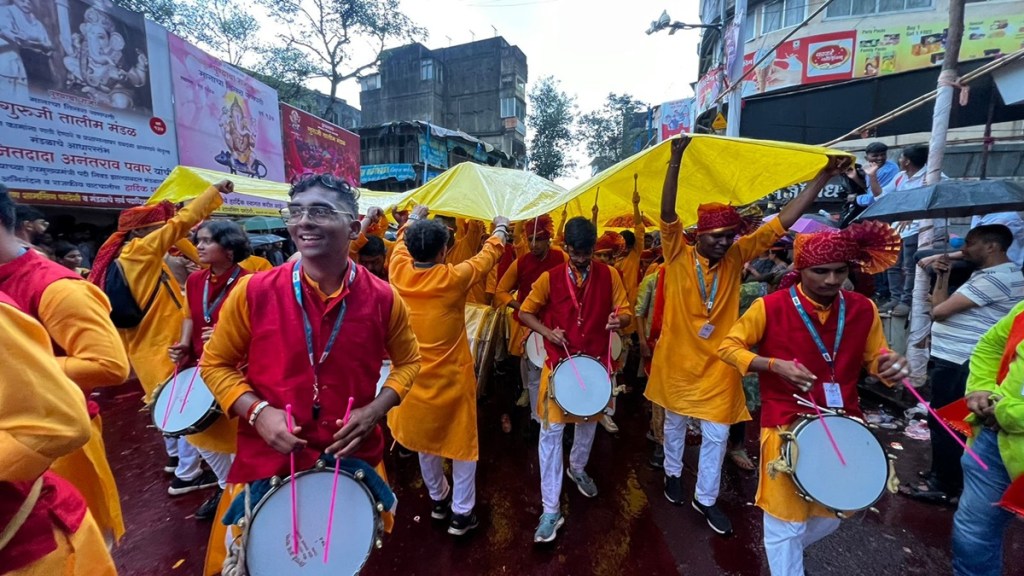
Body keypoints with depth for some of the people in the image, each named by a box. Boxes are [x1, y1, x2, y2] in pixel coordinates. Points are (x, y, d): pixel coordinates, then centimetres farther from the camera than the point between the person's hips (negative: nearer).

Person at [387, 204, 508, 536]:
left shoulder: (398, 272, -10)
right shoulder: (454, 278, -20)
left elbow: (402, 243, 13)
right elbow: (488, 255, -2)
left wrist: (414, 217, 31)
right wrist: (501, 228, 18)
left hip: (414, 376, 5)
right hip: (451, 377, -5)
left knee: (425, 440, 23)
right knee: (462, 445, 14)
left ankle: (438, 500, 42)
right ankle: (462, 514, 26)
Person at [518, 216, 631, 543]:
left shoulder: (609, 275, -5)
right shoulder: (549, 278, -8)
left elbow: (625, 312, 0)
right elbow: (525, 312, 0)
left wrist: (619, 320, -24)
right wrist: (547, 332, -17)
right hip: (558, 363, -2)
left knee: (588, 423, 22)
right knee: (551, 432, -3)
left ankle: (577, 468, 52)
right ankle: (550, 509, 10)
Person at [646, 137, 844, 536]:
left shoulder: (735, 257, -3)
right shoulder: (678, 255, -12)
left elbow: (782, 222, -5)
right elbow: (667, 213, -25)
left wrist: (823, 177, -8)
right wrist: (676, 160, -35)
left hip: (718, 364, 2)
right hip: (677, 360, -2)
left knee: (717, 434, 9)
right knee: (675, 423, 19)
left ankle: (705, 498, 29)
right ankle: (672, 473, 44)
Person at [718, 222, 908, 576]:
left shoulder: (863, 309, -2)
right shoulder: (770, 307, -16)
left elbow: (873, 358, 9)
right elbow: (729, 347, -10)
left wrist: (888, 363, -15)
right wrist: (774, 365, -24)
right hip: (787, 425, -5)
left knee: (831, 514, 24)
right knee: (787, 519, 7)